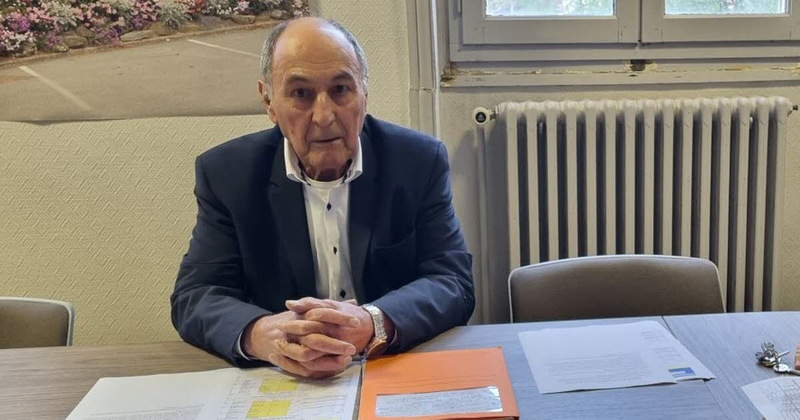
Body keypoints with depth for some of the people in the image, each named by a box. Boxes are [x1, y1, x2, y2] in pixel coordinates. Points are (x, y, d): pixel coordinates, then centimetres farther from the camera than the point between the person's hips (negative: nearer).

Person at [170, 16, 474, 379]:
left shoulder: (420, 161, -5)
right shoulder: (226, 173, -3)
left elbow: (454, 283, -8)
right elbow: (194, 296, -6)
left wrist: (372, 325, -28)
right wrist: (259, 335, -28)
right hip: (282, 382, 1)